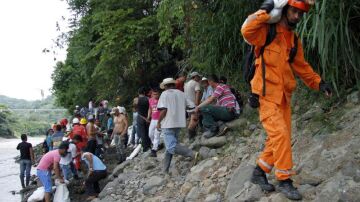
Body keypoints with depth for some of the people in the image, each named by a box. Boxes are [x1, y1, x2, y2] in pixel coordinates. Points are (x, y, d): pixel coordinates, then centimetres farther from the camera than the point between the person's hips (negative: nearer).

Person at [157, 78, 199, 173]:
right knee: (170, 146, 15)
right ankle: (165, 170, 18)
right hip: (179, 123, 7)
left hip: (168, 124, -7)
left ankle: (192, 154, -31)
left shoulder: (165, 94, -4)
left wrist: (158, 122, -4)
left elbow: (164, 110, -14)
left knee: (171, 147, -15)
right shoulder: (181, 94, 12)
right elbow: (192, 106, 7)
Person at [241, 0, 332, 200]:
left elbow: (301, 66, 21)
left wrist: (318, 82, 13)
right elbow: (247, 31, -27)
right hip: (266, 95, -8)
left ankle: (259, 171, 23)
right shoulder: (267, 32, -6)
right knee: (280, 134, -16)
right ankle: (284, 180, -6)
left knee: (282, 137, 8)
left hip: (284, 96, 8)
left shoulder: (294, 40, 15)